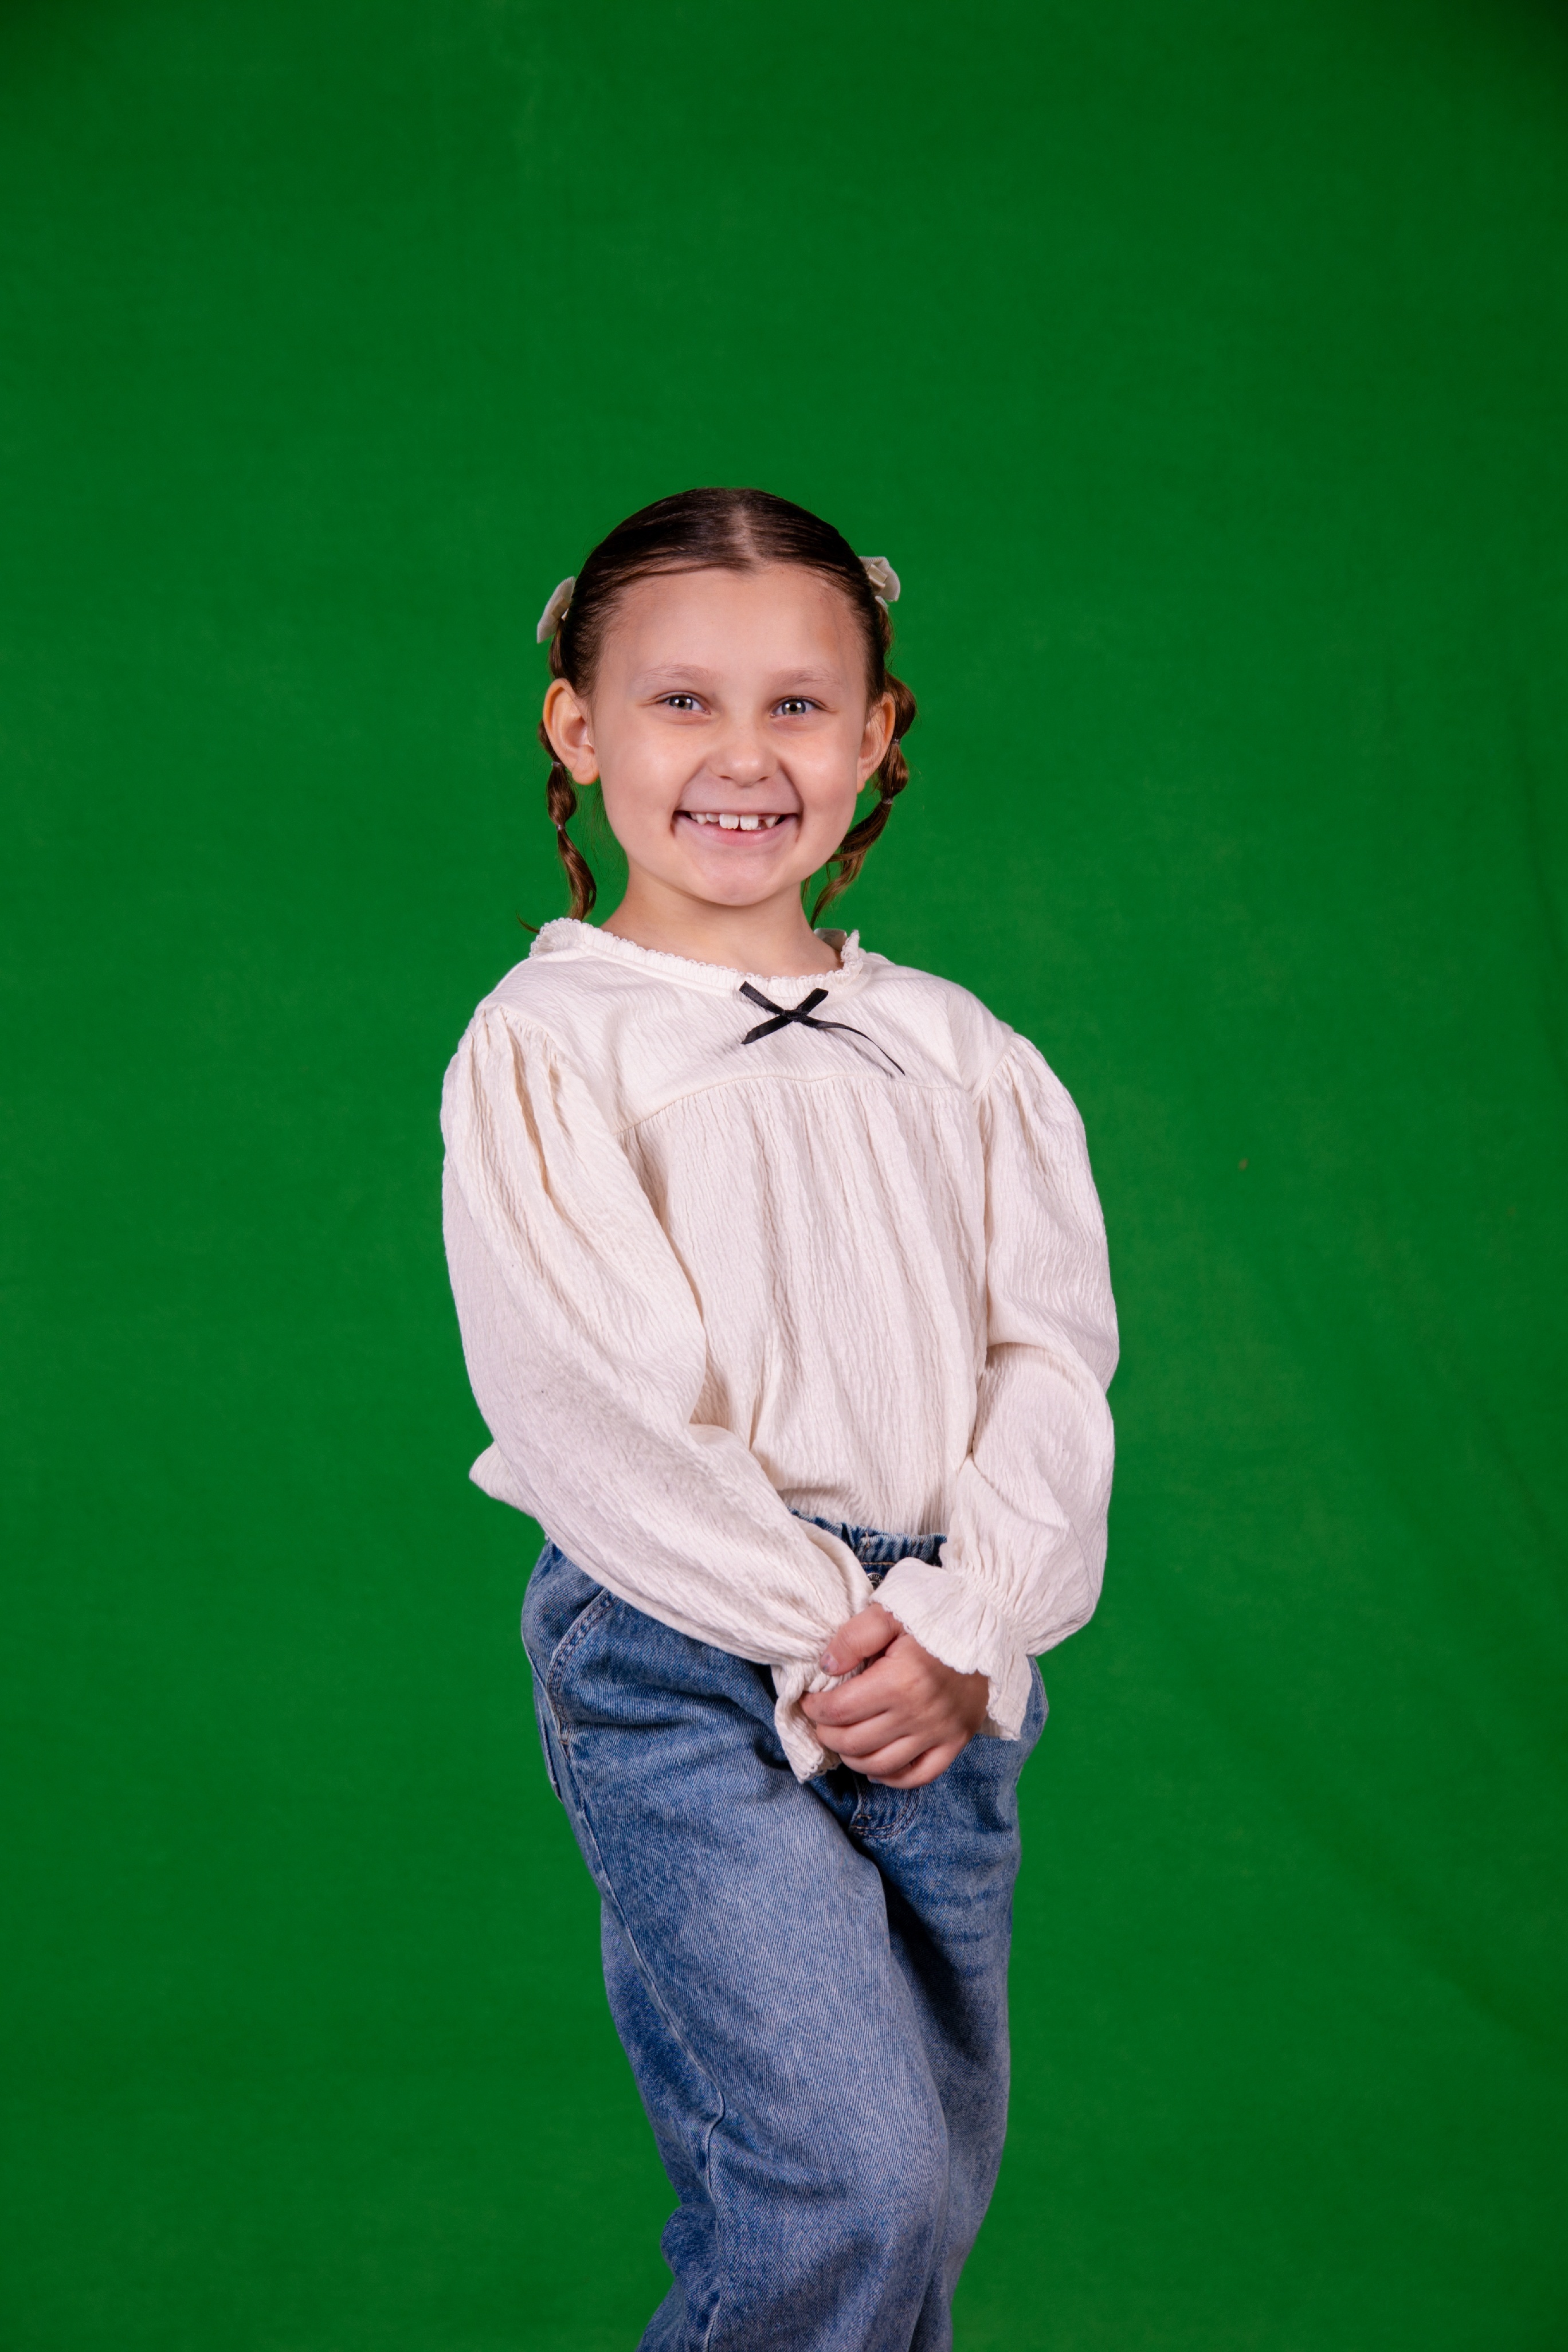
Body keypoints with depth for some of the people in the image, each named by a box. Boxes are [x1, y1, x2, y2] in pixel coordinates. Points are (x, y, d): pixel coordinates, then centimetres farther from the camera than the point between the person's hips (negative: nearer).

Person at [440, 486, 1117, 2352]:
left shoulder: (953, 1049, 10)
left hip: (943, 1673, 5)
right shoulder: (546, 1042, -3)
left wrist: (960, 1627, -11)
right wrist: (820, 1632, -14)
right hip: (682, 1662, -5)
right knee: (845, 2189, -15)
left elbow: (1052, 1343, 4)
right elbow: (584, 1401, -11)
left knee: (930, 2185, 12)